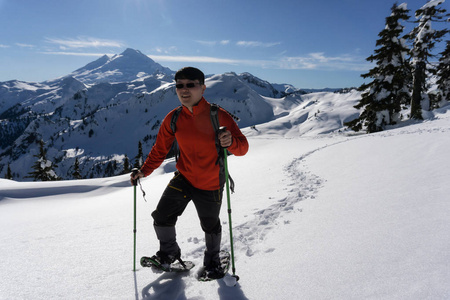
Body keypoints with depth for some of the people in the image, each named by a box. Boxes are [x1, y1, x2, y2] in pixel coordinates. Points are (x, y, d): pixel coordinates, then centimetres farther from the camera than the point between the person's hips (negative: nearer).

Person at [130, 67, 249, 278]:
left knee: (210, 225, 15)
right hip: (184, 179, 3)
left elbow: (243, 147, -16)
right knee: (161, 217, -2)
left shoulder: (218, 116, -18)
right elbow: (160, 149, 5)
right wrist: (144, 171, -3)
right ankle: (169, 253, 31)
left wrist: (230, 142, -38)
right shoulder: (173, 119, -7)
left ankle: (212, 261, 46)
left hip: (210, 185, -2)